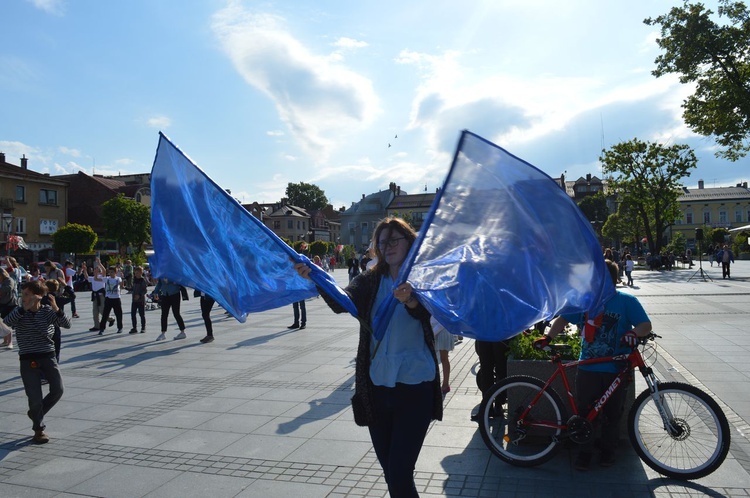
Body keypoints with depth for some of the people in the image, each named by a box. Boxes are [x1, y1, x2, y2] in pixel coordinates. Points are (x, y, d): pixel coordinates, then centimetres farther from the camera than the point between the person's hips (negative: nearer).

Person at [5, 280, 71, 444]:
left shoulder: (48, 311, 1)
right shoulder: (19, 311, 1)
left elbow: (67, 325, -11)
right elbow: (6, 322, -19)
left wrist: (56, 309, -26)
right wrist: (25, 308, -28)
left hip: (48, 357, 1)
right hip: (28, 360, -1)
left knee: (57, 390, -7)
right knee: (35, 397, -3)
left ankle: (35, 413, 23)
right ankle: (39, 429, 20)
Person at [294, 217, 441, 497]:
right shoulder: (370, 282, 6)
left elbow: (428, 312, -21)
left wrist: (410, 300, -43)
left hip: (414, 387, -3)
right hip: (377, 386, 4)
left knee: (399, 474, -8)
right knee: (389, 469, 14)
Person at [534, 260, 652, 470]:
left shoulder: (627, 301, -2)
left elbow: (646, 325, -8)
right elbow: (563, 319, 6)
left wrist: (633, 334, -31)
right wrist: (548, 337, -9)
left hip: (617, 371, -1)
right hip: (588, 369, 1)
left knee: (612, 413, 12)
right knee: (586, 412, 5)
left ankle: (608, 449, 32)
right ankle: (585, 452, 20)